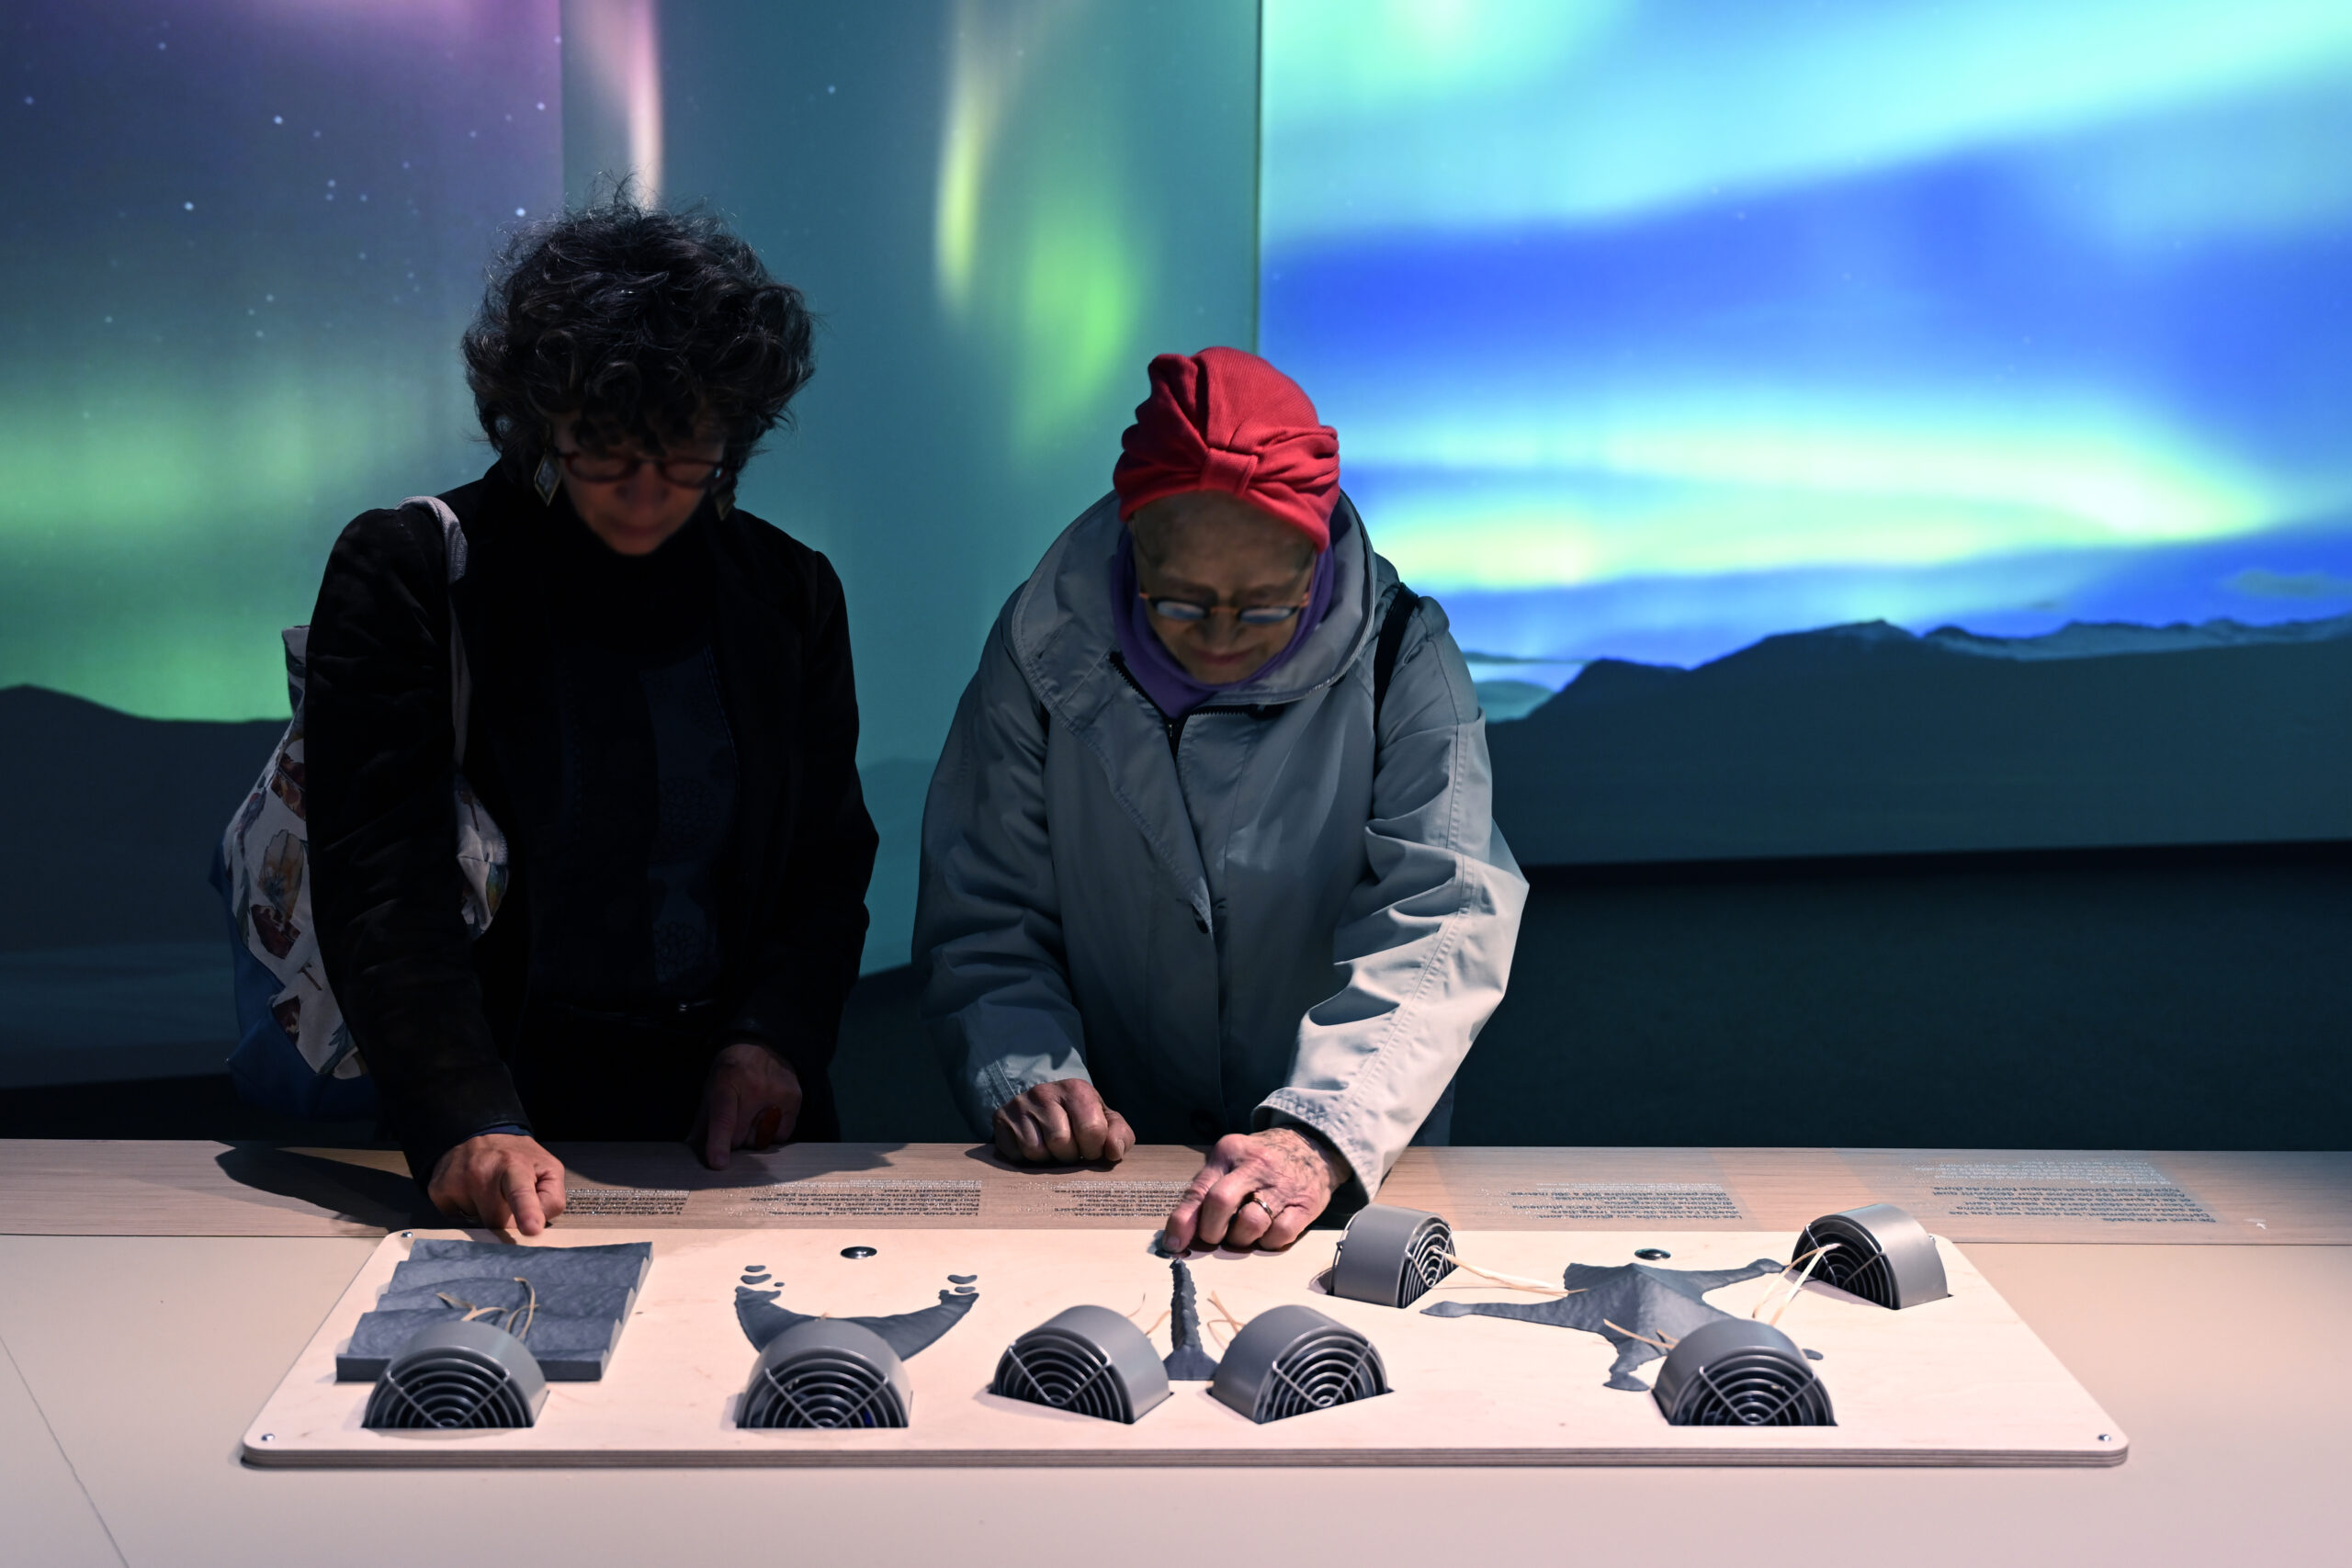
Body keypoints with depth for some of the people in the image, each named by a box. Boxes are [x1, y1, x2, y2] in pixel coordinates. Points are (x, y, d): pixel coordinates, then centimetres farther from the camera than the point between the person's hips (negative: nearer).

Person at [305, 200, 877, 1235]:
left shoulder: (789, 594, 11)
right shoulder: (404, 576, -1)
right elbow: (380, 889, -9)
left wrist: (774, 1040, -5)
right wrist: (468, 1126, -24)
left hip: (731, 1106, 3)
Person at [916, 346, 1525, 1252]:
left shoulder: (1401, 659, -6)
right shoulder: (1045, 652, -3)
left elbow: (1440, 925, -16)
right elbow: (984, 919, 2)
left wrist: (1320, 1138, -32)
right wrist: (1023, 1075, -18)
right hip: (1109, 1166, 0)